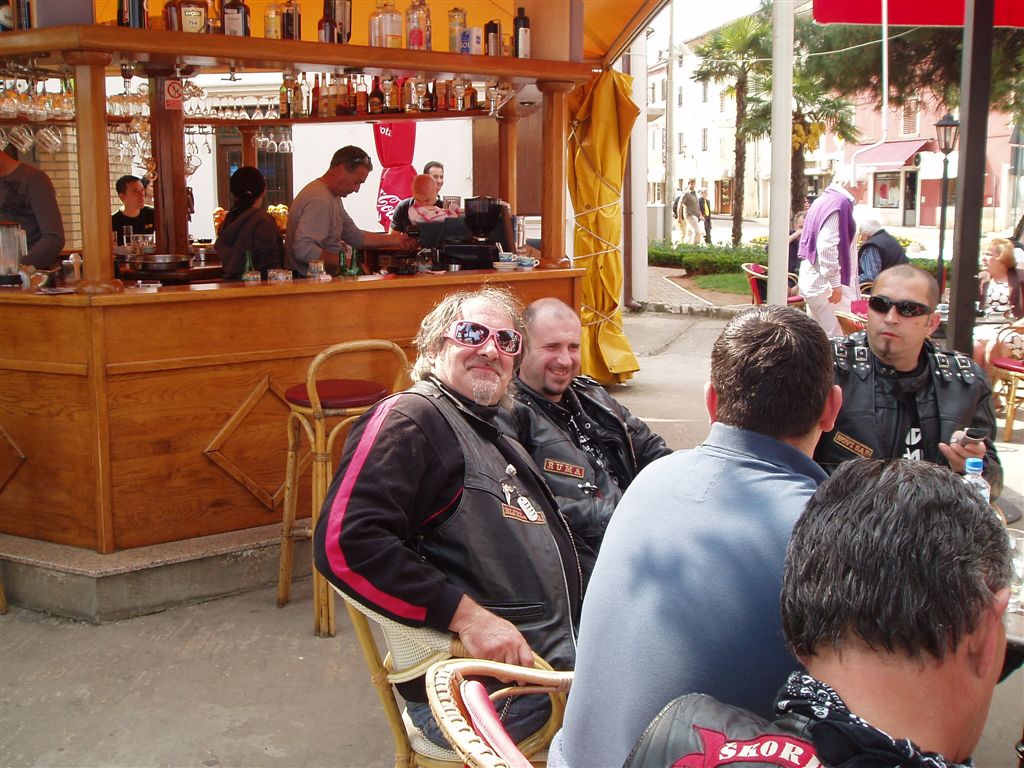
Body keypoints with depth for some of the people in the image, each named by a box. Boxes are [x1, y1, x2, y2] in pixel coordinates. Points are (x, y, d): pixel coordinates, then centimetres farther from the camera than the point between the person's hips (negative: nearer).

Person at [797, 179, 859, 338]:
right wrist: (835, 284, -21)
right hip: (826, 283, -10)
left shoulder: (824, 200, 15)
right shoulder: (839, 204, -15)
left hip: (814, 281, 10)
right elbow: (827, 247, -23)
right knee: (838, 337, -9)